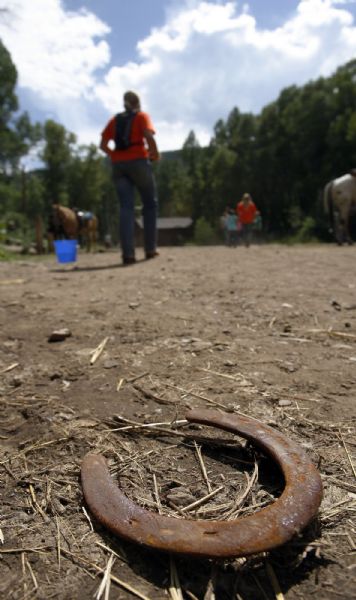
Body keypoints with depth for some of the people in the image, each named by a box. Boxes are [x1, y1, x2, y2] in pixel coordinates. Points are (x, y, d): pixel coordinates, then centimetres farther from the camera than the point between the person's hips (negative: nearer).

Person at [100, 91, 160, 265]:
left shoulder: (114, 119, 18)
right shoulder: (142, 116, 6)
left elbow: (103, 144, 11)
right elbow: (149, 136, -13)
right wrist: (155, 154, 1)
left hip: (118, 165, 4)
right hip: (138, 161, -3)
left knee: (126, 208, -1)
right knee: (150, 204, 9)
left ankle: (128, 254, -11)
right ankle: (150, 249, 6)